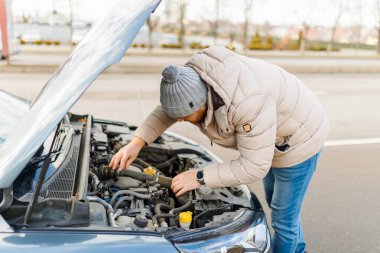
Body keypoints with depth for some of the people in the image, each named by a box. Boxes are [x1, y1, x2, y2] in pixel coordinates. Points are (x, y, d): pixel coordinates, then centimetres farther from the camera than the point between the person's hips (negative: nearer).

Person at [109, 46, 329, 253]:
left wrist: (200, 178, -32)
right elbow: (168, 109, -2)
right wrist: (137, 142, -11)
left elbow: (254, 167, -37)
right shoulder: (192, 78, -19)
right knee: (274, 199, 25)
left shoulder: (247, 104, -44)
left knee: (284, 215, 3)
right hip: (268, 138, 9)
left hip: (299, 138, -8)